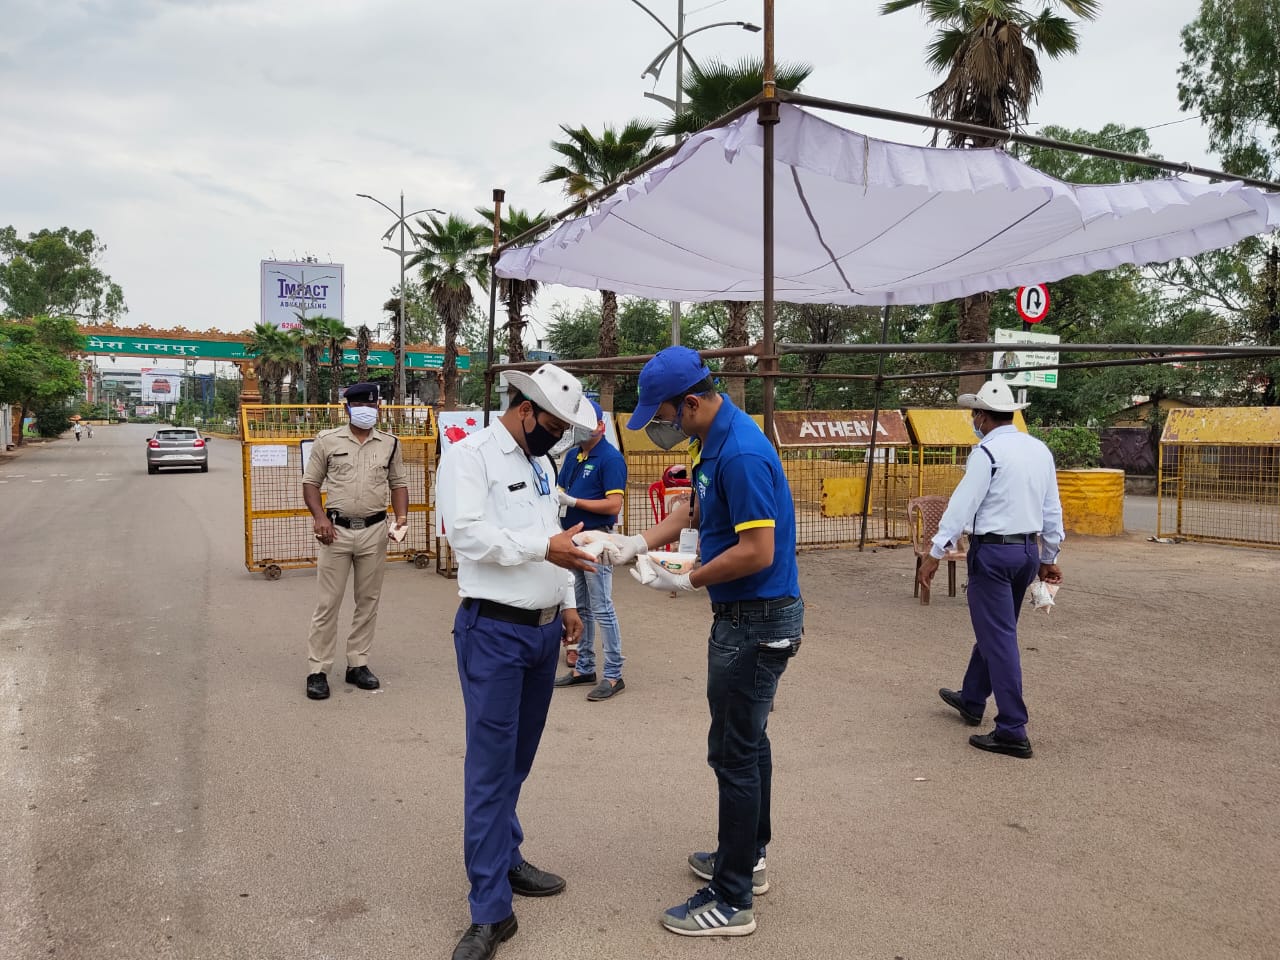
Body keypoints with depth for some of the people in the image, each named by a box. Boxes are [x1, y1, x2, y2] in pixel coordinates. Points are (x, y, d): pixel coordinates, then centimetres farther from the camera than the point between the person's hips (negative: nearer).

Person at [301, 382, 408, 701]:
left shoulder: (389, 444, 7)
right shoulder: (327, 441, 1)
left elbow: (398, 483, 12)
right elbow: (311, 482, 4)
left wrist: (401, 516, -3)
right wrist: (319, 517, -10)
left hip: (375, 531, 3)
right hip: (337, 530, -2)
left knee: (368, 601, 10)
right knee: (328, 602, 0)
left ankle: (357, 664, 22)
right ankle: (317, 670, 8)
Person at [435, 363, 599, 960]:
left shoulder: (542, 463, 14)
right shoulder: (468, 455, -11)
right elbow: (467, 534, -23)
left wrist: (568, 600, 15)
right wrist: (545, 546, -23)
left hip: (544, 629, 8)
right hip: (494, 631, -8)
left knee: (518, 758, 17)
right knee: (491, 766, -3)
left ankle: (504, 859, 33)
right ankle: (491, 910, 4)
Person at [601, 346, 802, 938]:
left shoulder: (742, 455, -25)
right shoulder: (712, 441, 7)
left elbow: (758, 552, -26)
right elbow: (695, 507, 19)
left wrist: (687, 582, -15)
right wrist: (640, 544, 7)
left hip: (755, 621, -10)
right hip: (747, 615, 10)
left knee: (735, 751, -1)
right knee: (747, 740, 21)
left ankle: (732, 901, 12)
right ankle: (746, 858, 38)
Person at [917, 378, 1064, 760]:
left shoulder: (987, 451, -14)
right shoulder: (1040, 450, 9)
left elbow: (963, 503, -17)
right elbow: (1052, 509, 13)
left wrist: (935, 553, -14)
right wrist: (1048, 557, 21)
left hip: (992, 551, -8)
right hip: (1029, 550, 8)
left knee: (998, 638, -3)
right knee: (994, 629, 22)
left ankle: (1013, 732, 0)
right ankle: (971, 700, 39)